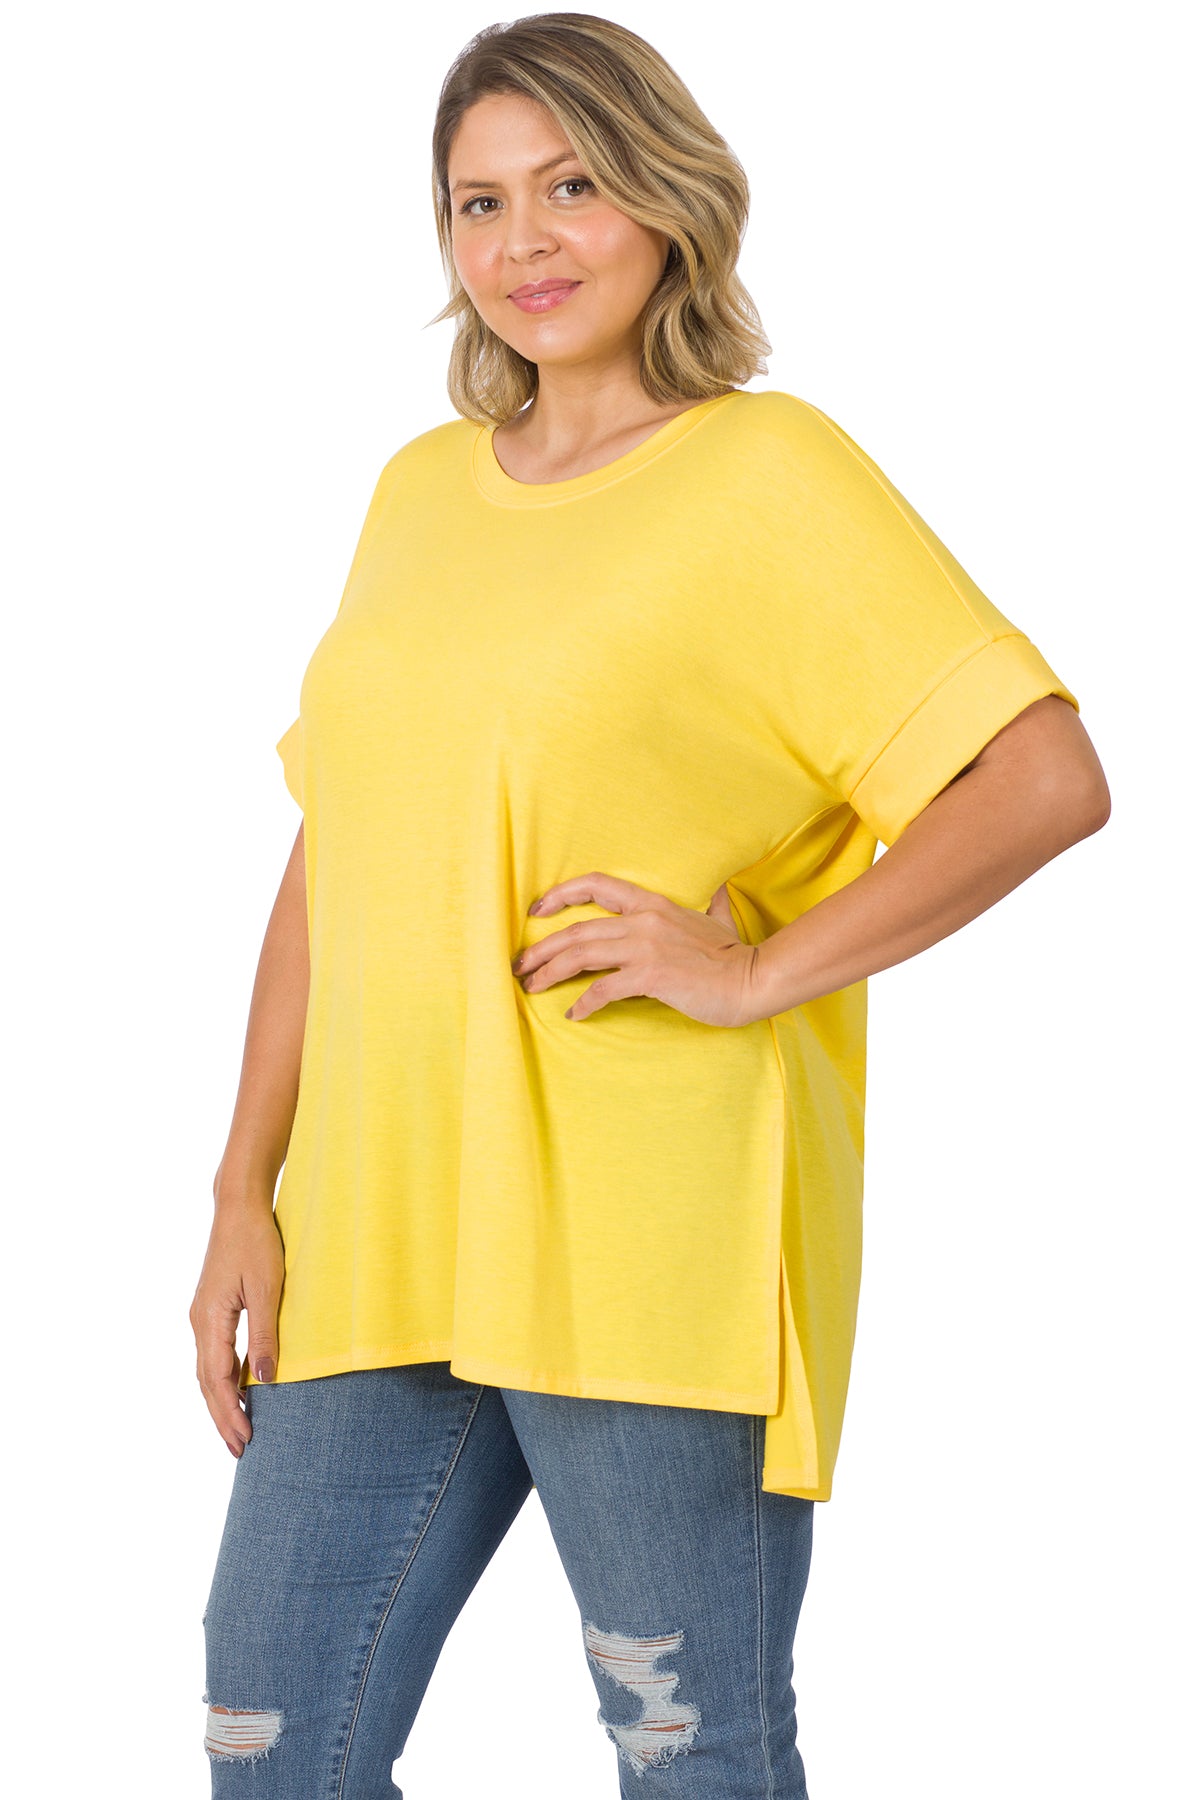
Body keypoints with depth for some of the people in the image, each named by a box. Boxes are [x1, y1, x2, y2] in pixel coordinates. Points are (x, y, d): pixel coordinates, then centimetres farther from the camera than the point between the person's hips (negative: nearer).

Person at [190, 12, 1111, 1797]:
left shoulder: (772, 473, -4)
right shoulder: (421, 490, 15)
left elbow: (1050, 779, -11)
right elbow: (331, 859, 16)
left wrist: (753, 970, -15)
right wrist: (247, 1194, 9)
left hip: (651, 1248, -6)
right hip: (388, 1238, 6)